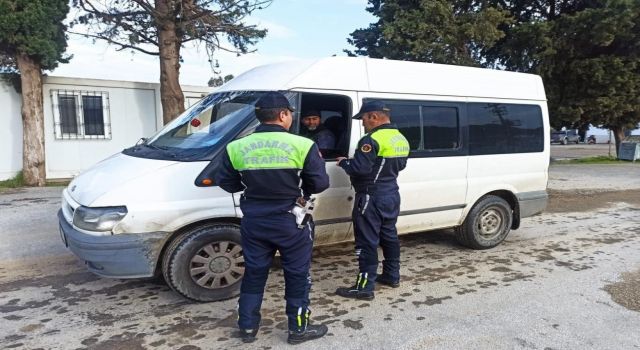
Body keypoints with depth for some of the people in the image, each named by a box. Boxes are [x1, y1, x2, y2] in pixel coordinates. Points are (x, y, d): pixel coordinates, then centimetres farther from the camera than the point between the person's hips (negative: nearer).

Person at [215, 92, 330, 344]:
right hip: (291, 223, -3)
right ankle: (299, 329, 23)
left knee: (254, 274, 18)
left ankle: (247, 327, 28)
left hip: (254, 222, 4)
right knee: (297, 276, 12)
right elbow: (320, 183, -9)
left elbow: (226, 183, 5)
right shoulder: (302, 145, -13)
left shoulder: (237, 148, -4)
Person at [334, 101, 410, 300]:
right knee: (389, 235, 20)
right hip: (391, 195, 9)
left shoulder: (372, 140, -19)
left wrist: (343, 162, -7)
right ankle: (392, 276, 32)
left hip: (371, 197, -9)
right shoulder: (401, 139, 11)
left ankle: (365, 288, 1)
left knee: (367, 242, -4)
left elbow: (360, 168, -25)